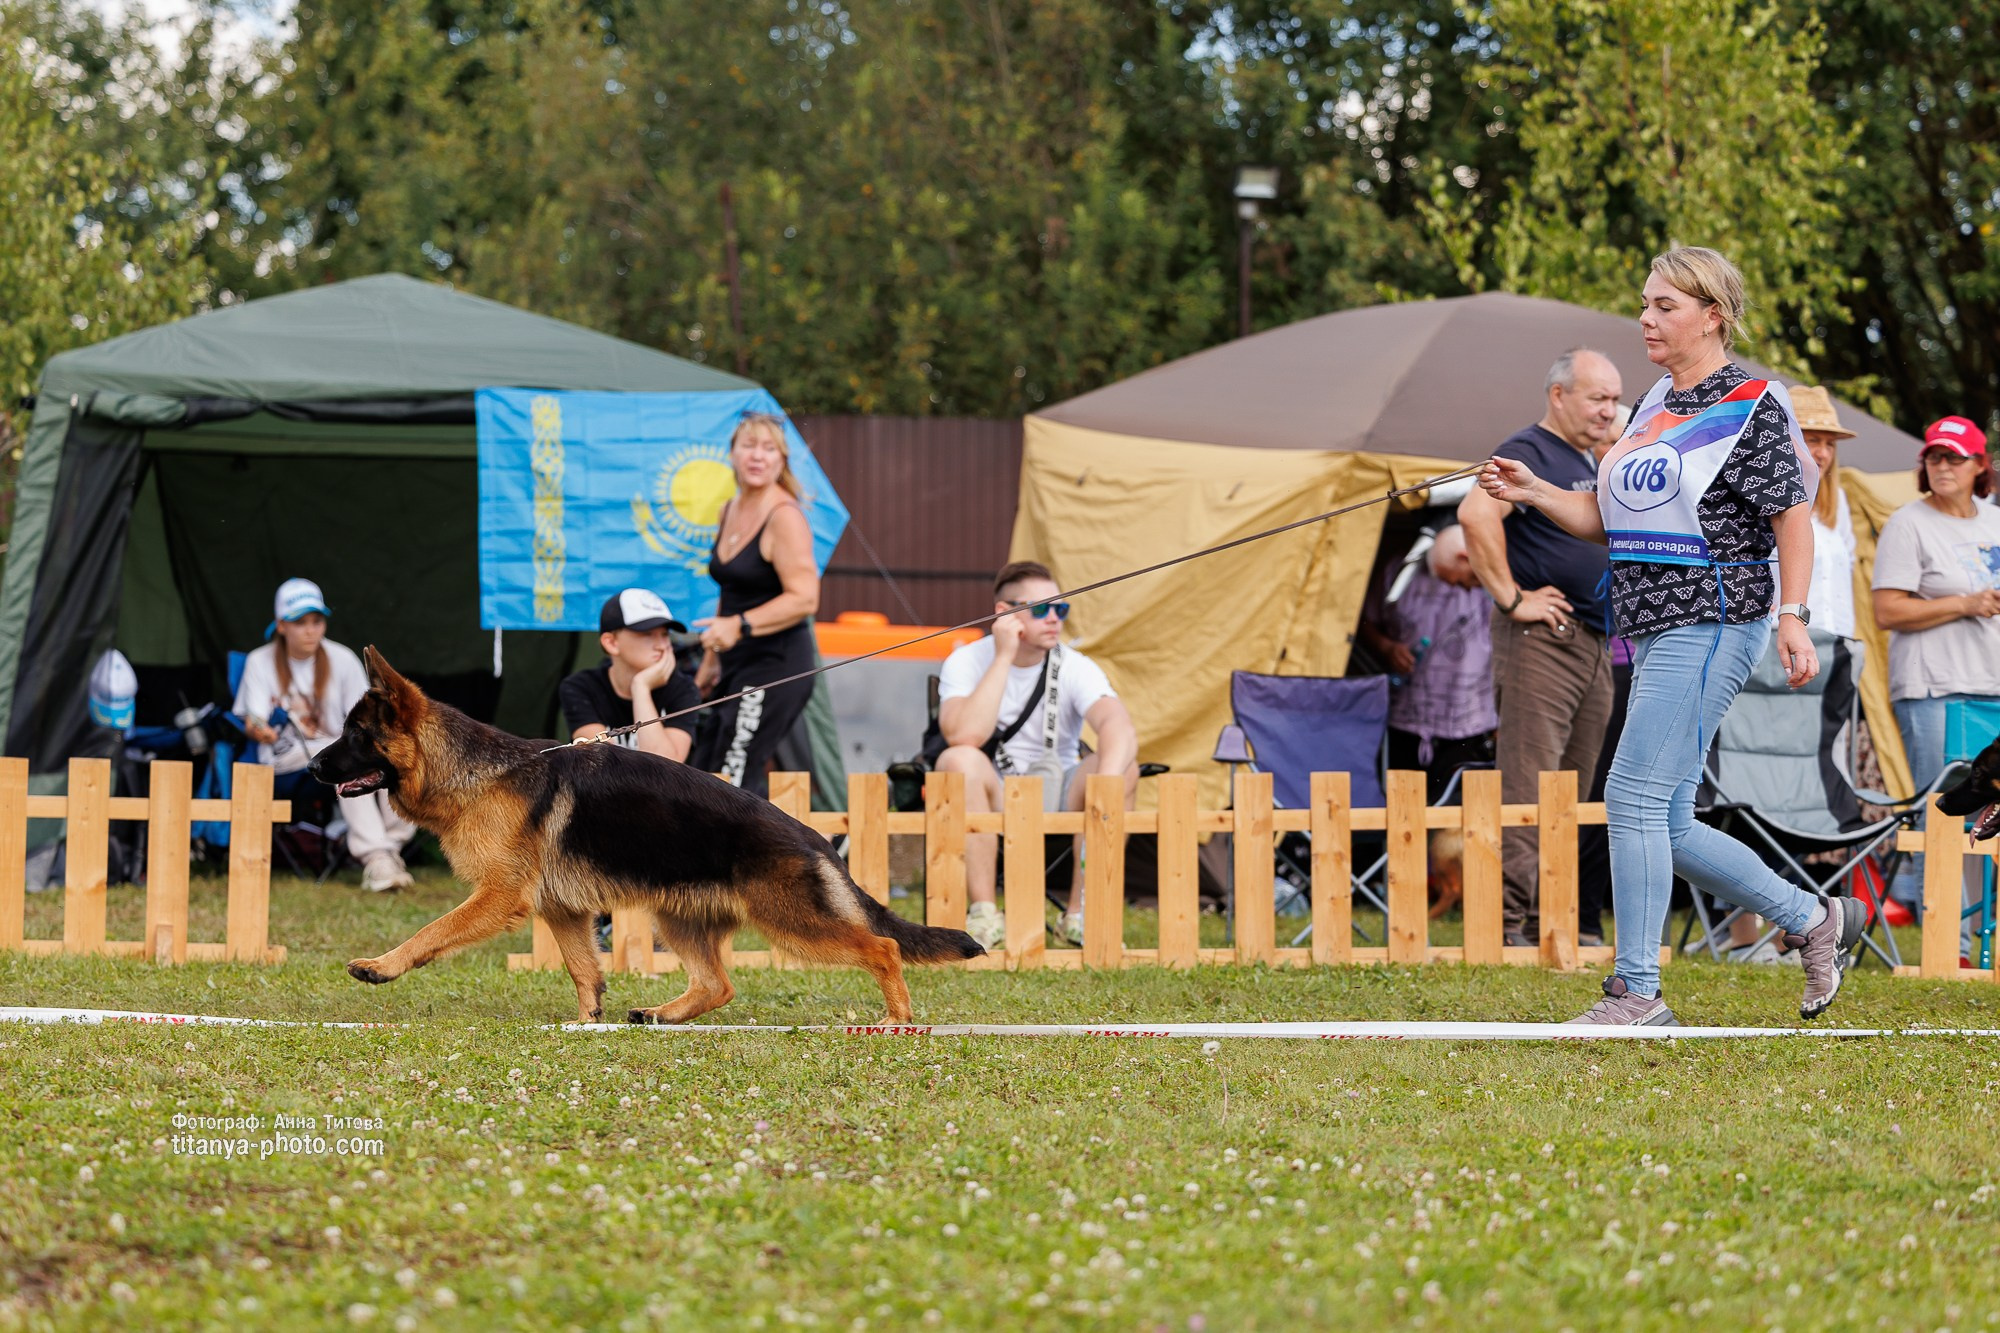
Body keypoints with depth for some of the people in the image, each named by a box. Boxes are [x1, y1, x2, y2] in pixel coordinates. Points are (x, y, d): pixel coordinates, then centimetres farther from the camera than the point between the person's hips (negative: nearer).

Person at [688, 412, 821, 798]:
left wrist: (739, 626, -27)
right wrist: (710, 661, 23)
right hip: (738, 664, 9)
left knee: (733, 779, -14)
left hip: (777, 662, -9)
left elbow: (804, 598, -20)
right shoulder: (730, 512, 14)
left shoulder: (784, 517, -13)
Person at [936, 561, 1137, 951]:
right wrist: (1004, 658, -23)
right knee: (959, 762, -33)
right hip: (992, 803, -2)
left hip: (1058, 798, 2)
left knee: (1124, 766, -25)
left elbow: (1120, 728, -26)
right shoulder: (967, 662, -7)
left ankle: (1081, 913, -20)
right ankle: (983, 915, -29)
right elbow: (963, 736, -27)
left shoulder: (1075, 668, -5)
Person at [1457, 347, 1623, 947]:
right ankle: (1506, 926, -15)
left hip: (1593, 644, 10)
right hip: (1541, 642, -10)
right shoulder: (1528, 452, -9)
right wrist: (1511, 598, -23)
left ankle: (1546, 924, 13)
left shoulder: (1591, 464, 20)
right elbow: (1476, 513, -27)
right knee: (1526, 788, -12)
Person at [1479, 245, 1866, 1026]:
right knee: (1666, 828, 7)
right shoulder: (1655, 406, 17)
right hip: (1656, 631, 9)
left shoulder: (1753, 407, -6)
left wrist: (1792, 617, -20)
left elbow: (1794, 521, -9)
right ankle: (1816, 921, 22)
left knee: (1634, 795, -14)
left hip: (1713, 623, -9)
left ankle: (1637, 993, -10)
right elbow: (1611, 523, 20)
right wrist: (1534, 494, 6)